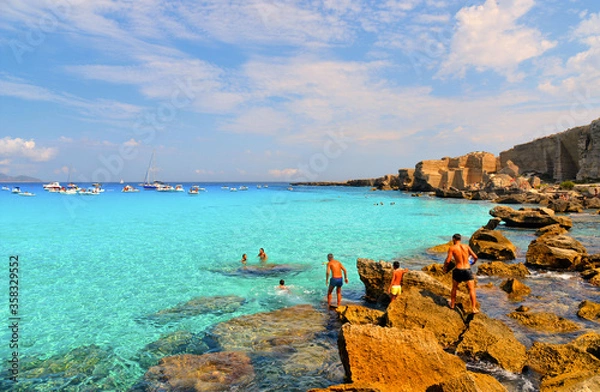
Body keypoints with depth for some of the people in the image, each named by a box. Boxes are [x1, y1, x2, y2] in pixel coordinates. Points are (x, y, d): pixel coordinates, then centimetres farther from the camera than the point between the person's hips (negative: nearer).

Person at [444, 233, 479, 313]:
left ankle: (452, 305, 33)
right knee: (472, 289, 9)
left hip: (458, 270, -1)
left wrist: (445, 267, 8)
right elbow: (475, 257, 2)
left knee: (454, 288, 20)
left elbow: (448, 260, -11)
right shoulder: (466, 246, 5)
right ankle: (474, 308, 2)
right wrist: (473, 262, 24)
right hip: (467, 270, 1)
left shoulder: (452, 248, -4)